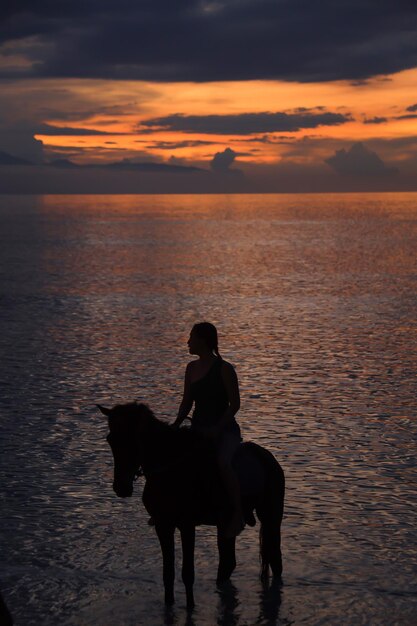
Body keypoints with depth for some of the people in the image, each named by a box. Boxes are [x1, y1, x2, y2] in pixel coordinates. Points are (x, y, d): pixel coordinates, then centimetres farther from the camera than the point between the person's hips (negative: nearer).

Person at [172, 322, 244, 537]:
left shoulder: (224, 369, -10)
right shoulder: (192, 368, 10)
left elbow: (235, 403, -11)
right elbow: (187, 402, 14)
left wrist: (217, 429, -20)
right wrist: (176, 425, -1)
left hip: (225, 430, -7)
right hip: (198, 429, 7)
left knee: (222, 462, -35)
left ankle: (238, 514, -27)